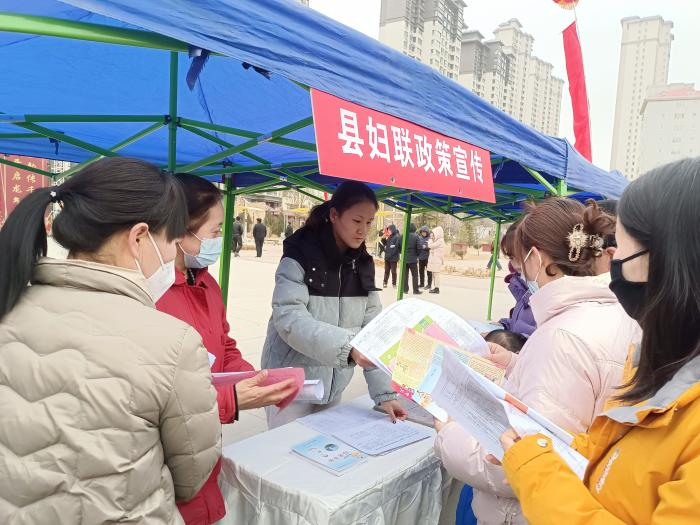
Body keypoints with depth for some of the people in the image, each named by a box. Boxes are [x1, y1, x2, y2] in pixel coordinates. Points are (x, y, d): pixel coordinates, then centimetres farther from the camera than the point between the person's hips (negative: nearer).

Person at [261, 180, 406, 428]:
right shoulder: (300, 256, -15)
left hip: (333, 387, 5)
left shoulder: (363, 264, 1)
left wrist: (384, 392, -9)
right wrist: (348, 346, -37)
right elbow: (289, 319, -25)